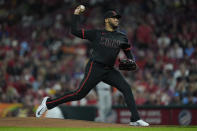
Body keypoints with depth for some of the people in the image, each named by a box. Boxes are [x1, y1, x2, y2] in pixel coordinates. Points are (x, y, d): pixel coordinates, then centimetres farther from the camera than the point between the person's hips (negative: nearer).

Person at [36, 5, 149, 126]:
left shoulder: (122, 37, 15)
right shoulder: (96, 33, 5)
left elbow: (129, 52, 22)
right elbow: (75, 31, 3)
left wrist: (131, 61, 1)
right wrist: (76, 15, -1)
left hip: (110, 70, 5)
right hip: (95, 68, -5)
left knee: (126, 88, -12)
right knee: (79, 94, -10)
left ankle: (135, 119, -11)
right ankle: (48, 102, 3)